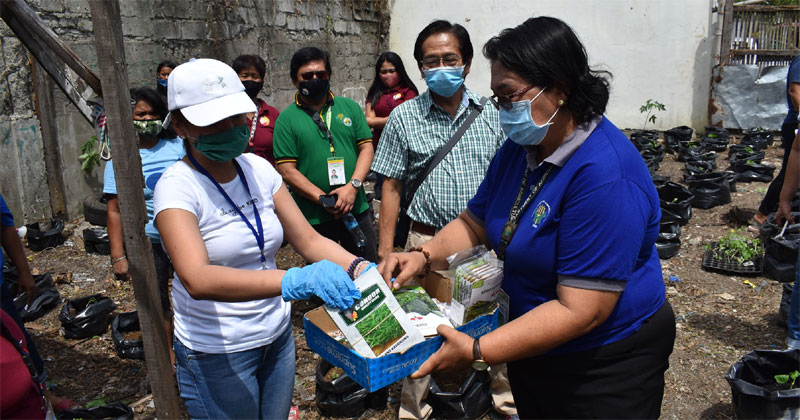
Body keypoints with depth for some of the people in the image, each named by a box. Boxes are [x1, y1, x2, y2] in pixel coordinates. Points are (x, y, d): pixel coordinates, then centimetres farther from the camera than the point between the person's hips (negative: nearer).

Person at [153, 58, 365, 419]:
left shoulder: (259, 169, -3)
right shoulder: (177, 187, -19)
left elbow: (309, 240, -3)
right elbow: (197, 280, -35)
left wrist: (357, 267, -23)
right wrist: (294, 281, -49)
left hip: (278, 337, 5)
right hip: (217, 354, -5)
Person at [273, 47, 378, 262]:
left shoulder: (349, 107, 8)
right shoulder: (286, 119, -1)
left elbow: (366, 148, 3)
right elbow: (287, 170, -7)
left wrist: (353, 186, -13)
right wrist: (324, 199, -15)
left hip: (357, 209, 2)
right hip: (313, 218, -2)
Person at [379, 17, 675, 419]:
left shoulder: (606, 174, -30)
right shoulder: (519, 147, -3)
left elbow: (579, 310, -31)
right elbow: (475, 222, 5)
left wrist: (475, 351, -33)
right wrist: (423, 256, -14)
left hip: (606, 362, -7)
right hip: (534, 347, 7)